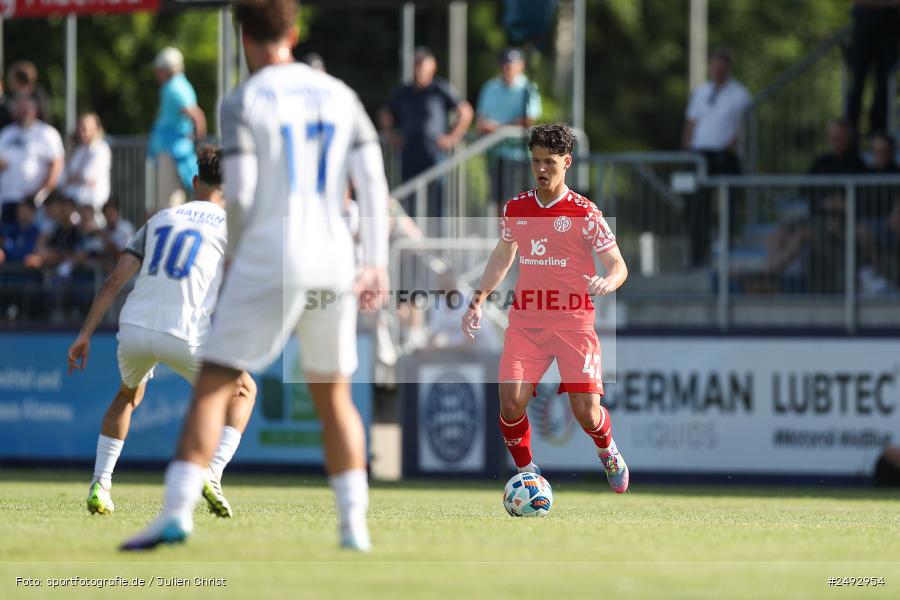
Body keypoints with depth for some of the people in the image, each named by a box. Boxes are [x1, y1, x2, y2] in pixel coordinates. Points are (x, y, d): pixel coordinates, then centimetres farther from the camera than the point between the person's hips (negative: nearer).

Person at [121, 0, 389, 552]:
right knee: (334, 394, 16)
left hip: (268, 259, -4)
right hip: (333, 261, 4)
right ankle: (355, 523, 12)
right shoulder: (340, 96, 10)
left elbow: (239, 194, -9)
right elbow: (373, 182, 5)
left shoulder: (243, 103, -3)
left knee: (214, 385, -3)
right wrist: (377, 264, 5)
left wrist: (236, 253, 8)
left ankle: (178, 510, -16)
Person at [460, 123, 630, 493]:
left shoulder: (584, 212, -5)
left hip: (573, 322, -3)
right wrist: (478, 301, 16)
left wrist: (608, 282, -26)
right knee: (511, 404, -15)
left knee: (586, 413, -9)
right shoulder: (515, 208, 7)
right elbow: (502, 257, 24)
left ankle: (607, 452, 27)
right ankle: (526, 472, 10)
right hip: (525, 321, 3)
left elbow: (617, 264, -3)